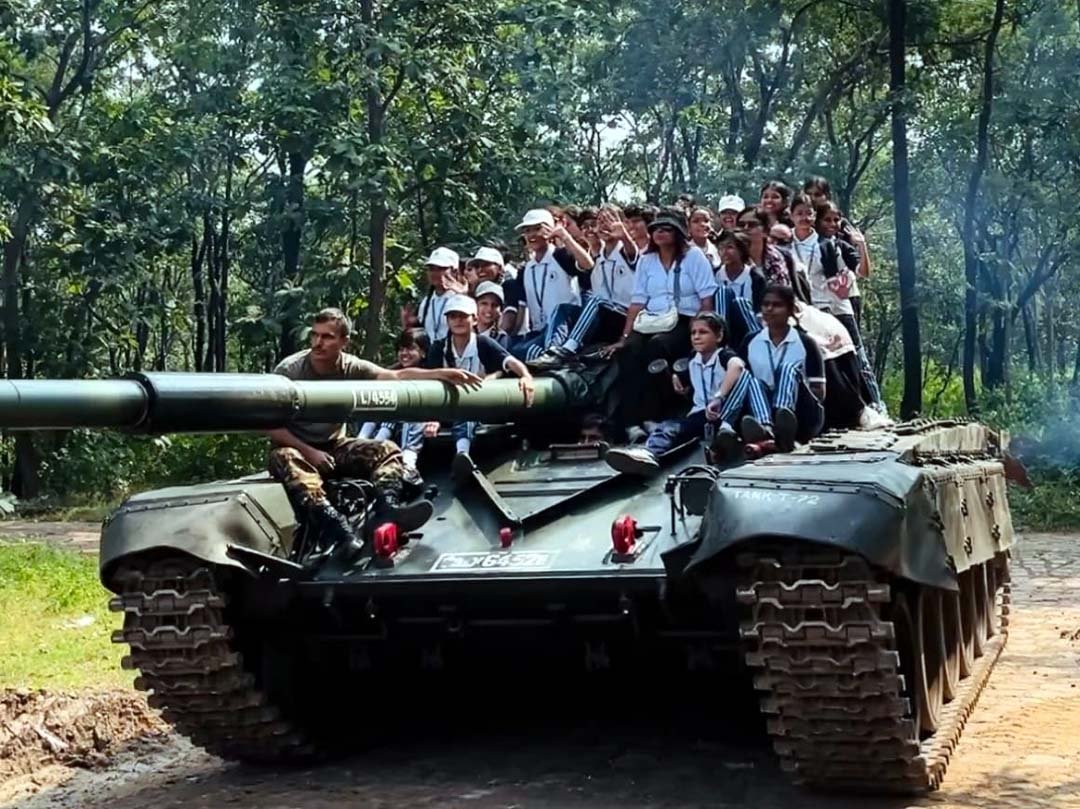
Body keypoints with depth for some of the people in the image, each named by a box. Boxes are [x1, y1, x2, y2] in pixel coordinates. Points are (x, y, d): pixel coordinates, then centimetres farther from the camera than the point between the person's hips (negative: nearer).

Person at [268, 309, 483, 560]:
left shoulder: (350, 367, -6)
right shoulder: (289, 370, -14)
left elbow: (398, 376, -18)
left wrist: (441, 374, -32)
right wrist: (308, 451, -24)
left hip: (335, 447, 4)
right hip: (297, 448, -4)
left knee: (387, 450, -13)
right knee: (285, 460, -38)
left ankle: (388, 508, -42)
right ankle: (339, 533, -56)